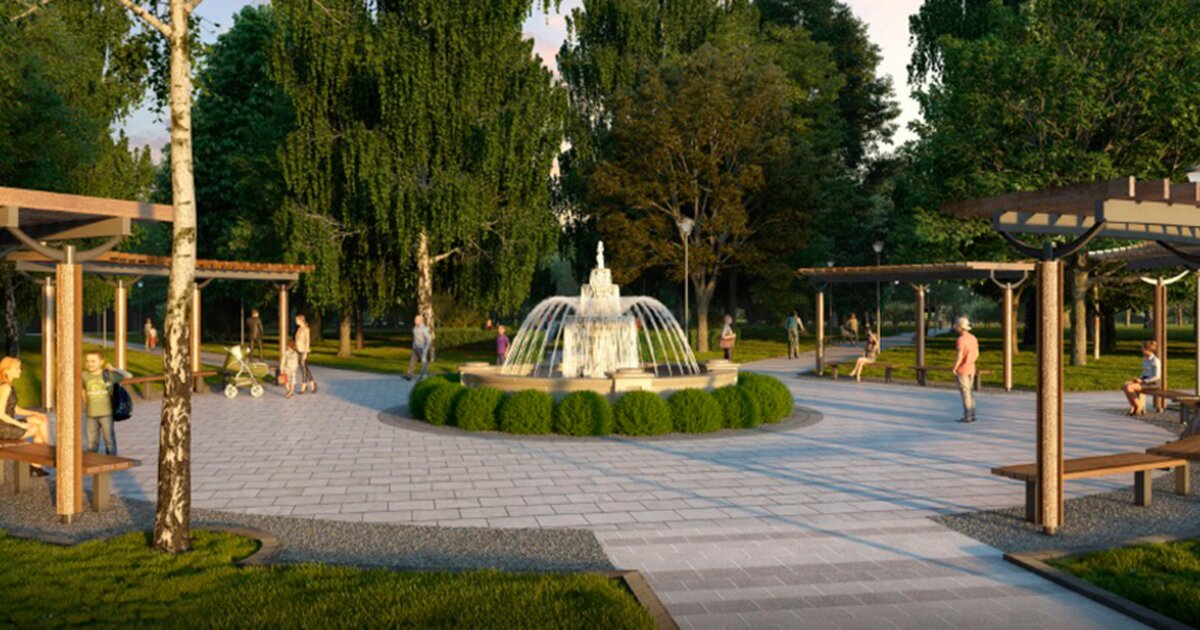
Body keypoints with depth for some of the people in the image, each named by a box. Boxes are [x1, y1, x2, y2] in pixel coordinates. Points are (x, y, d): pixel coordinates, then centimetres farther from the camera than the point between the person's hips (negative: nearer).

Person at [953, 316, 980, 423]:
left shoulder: (961, 339, -20)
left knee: (965, 393, -3)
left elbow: (959, 356, -23)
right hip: (971, 369, 8)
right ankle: (971, 415, 16)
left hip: (962, 370, -8)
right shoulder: (973, 338, 7)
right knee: (968, 392, 16)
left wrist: (954, 369, -13)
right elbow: (976, 354, 14)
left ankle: (967, 417, -1)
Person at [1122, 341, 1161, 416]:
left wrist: (1143, 381, -19)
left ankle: (1139, 407, -11)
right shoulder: (1145, 359, 13)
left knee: (1129, 388, -28)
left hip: (1151, 383, -8)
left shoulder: (1155, 361, -14)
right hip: (1143, 380, 8)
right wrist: (1139, 379, 3)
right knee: (1124, 386, -15)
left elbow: (1157, 377, -18)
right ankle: (1133, 406, -9)